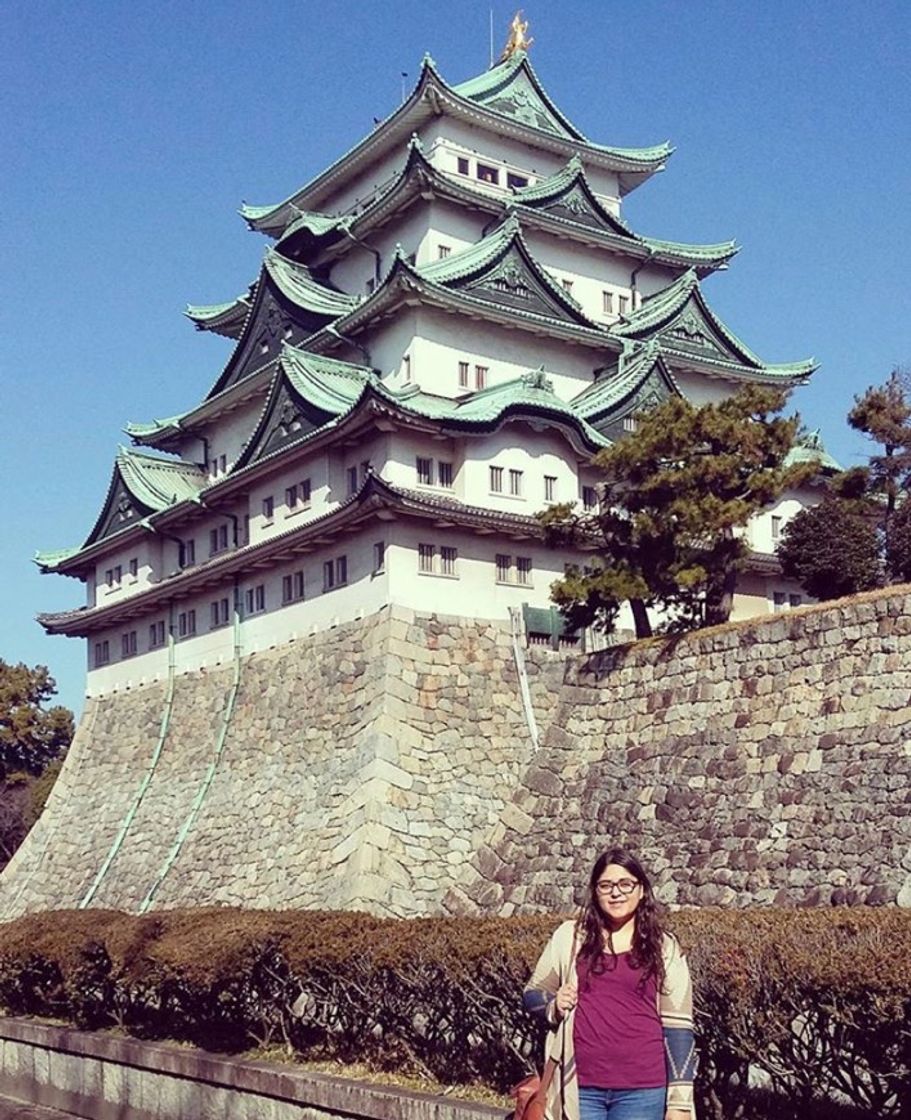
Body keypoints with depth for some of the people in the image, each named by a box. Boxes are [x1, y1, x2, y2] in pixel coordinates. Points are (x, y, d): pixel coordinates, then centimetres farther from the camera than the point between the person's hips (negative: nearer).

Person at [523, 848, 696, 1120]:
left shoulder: (664, 948, 4)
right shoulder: (569, 937, 6)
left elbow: (677, 1028, 2)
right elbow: (532, 995, 15)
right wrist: (553, 1005, -8)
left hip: (642, 1090, -1)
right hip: (580, 1087, 1)